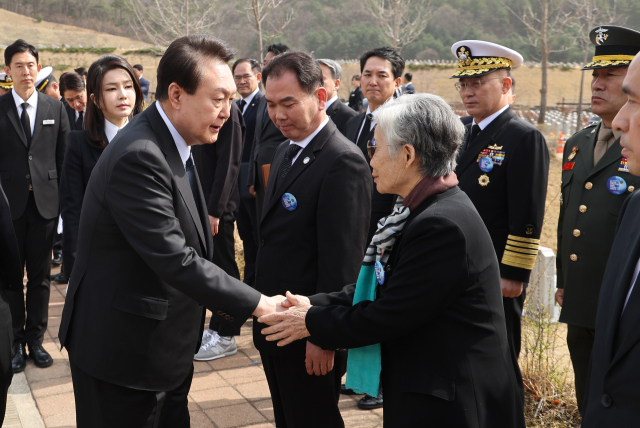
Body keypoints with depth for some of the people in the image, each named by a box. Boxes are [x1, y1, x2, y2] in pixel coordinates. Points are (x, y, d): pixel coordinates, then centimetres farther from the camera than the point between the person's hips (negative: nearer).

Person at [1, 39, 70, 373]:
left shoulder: (55, 108, 5)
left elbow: (64, 157, 5)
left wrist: (63, 197, 0)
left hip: (44, 202, 2)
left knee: (40, 276, 10)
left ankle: (36, 338, 21)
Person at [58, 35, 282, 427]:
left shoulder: (172, 146, 6)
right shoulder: (138, 157, -26)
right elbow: (175, 260, -29)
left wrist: (219, 300, 8)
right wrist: (257, 304, -23)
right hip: (125, 353, -9)